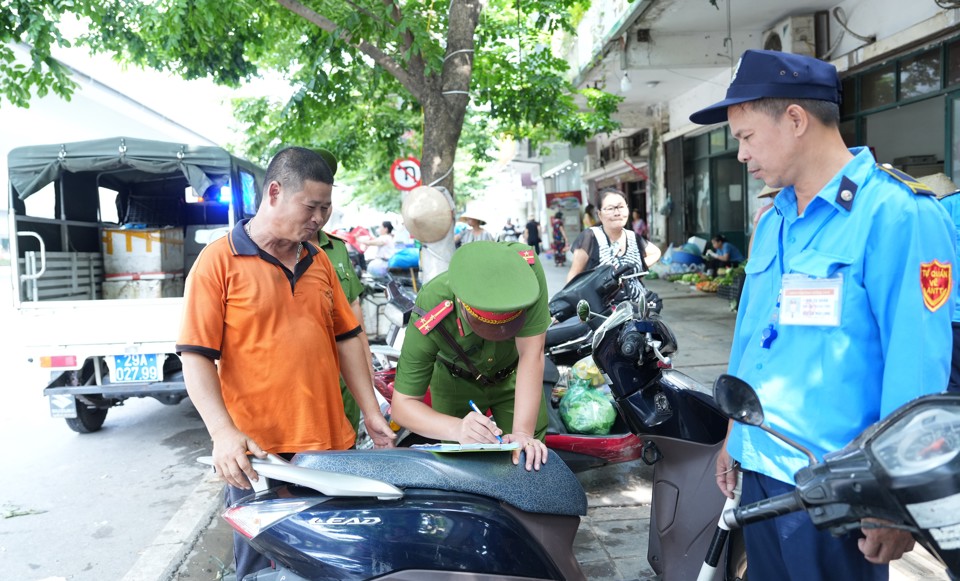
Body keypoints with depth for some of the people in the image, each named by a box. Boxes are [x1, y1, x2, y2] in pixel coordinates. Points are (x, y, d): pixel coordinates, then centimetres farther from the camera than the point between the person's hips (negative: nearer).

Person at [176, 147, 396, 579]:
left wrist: (372, 414, 8)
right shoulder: (219, 260, -6)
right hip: (257, 455, -5)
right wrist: (223, 433, -20)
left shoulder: (318, 261, 11)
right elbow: (196, 357, -10)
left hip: (332, 446, 5)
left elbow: (346, 337, 13)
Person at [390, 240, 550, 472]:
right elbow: (402, 405, -32)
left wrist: (523, 432, -41)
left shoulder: (525, 265, -39)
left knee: (529, 459, -3)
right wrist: (458, 429, -50)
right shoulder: (427, 321, -39)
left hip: (513, 374, 1)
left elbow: (531, 355, -35)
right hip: (457, 381, -1)